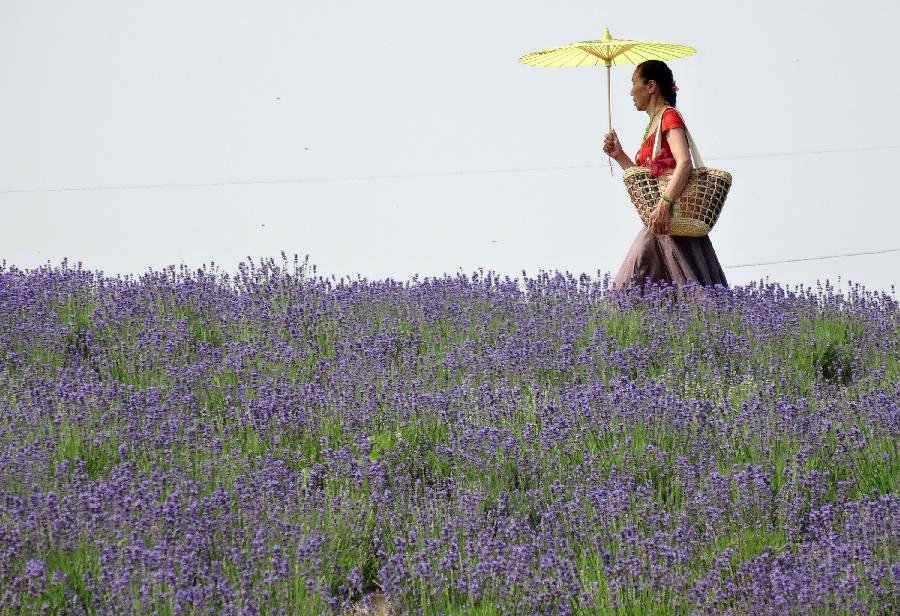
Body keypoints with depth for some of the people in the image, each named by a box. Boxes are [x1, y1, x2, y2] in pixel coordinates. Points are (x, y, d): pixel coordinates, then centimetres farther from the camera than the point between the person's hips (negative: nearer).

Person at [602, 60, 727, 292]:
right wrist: (619, 156, 13)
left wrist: (664, 204, -32)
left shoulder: (669, 116, -7)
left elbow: (685, 164, -22)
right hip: (659, 222, 10)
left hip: (672, 219, -9)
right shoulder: (654, 125, 20)